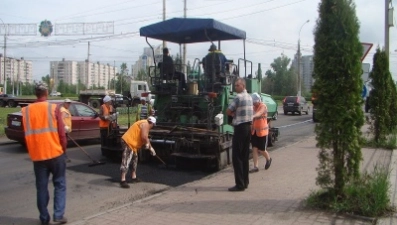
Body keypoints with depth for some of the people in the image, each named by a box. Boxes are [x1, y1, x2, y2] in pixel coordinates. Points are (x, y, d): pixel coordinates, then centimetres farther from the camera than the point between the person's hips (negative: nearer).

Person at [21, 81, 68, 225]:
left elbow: (26, 135, 8)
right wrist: (63, 148, 7)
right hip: (55, 153, -2)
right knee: (60, 185, 9)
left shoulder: (26, 111, 2)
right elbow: (61, 132, -7)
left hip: (37, 155, 3)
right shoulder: (53, 108, -7)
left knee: (41, 187, 11)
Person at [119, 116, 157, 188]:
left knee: (134, 159, 19)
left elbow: (145, 138, 28)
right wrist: (147, 144, -2)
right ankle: (123, 181, -17)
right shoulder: (145, 124, -9)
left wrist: (151, 148, 28)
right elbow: (144, 137, -21)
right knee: (126, 161, -14)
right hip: (128, 142, -11)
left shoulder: (144, 124, 22)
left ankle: (133, 177, 28)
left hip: (131, 143, 11)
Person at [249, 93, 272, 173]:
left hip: (262, 131, -5)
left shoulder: (263, 106, -13)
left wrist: (251, 116, -54)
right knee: (254, 149, 1)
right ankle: (255, 167, 7)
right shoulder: (253, 107, 6)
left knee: (261, 150, 4)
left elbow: (259, 114, -34)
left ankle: (268, 159, 34)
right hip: (254, 131, 5)